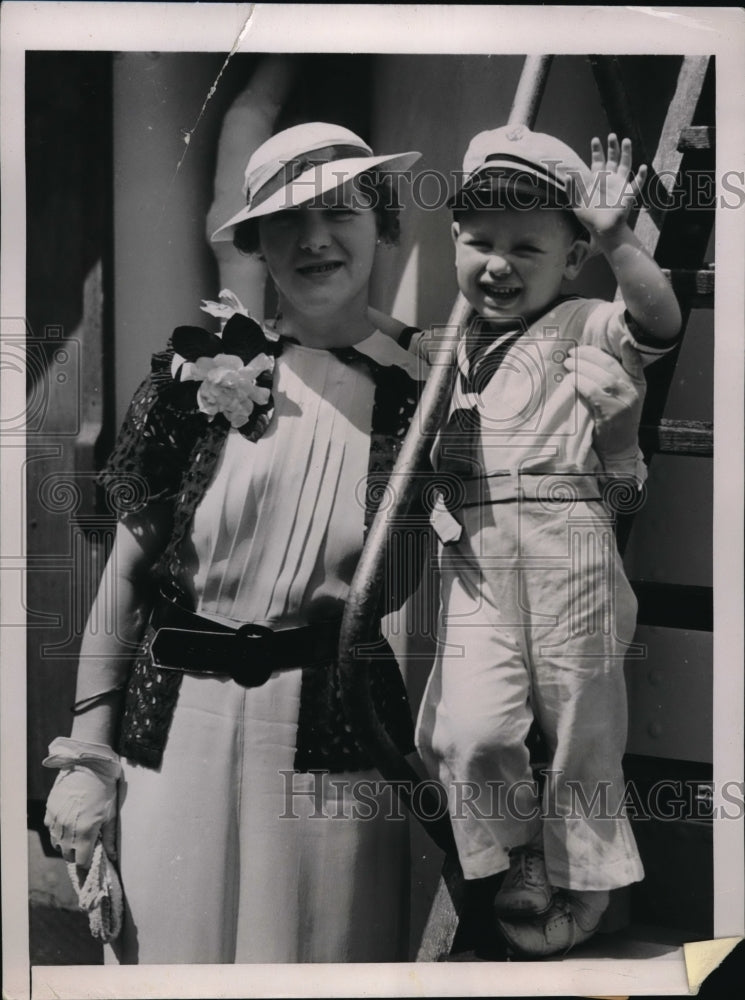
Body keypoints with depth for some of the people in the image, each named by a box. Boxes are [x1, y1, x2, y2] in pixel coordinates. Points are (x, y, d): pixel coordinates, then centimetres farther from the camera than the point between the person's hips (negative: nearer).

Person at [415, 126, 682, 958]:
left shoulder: (583, 330, 2)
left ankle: (581, 882, 31)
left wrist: (615, 241, -28)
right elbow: (429, 451, 28)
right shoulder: (453, 352, 18)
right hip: (475, 560, 4)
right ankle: (514, 863, 17)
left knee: (581, 725, 9)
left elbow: (659, 320, -18)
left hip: (567, 546, -3)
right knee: (469, 729, -10)